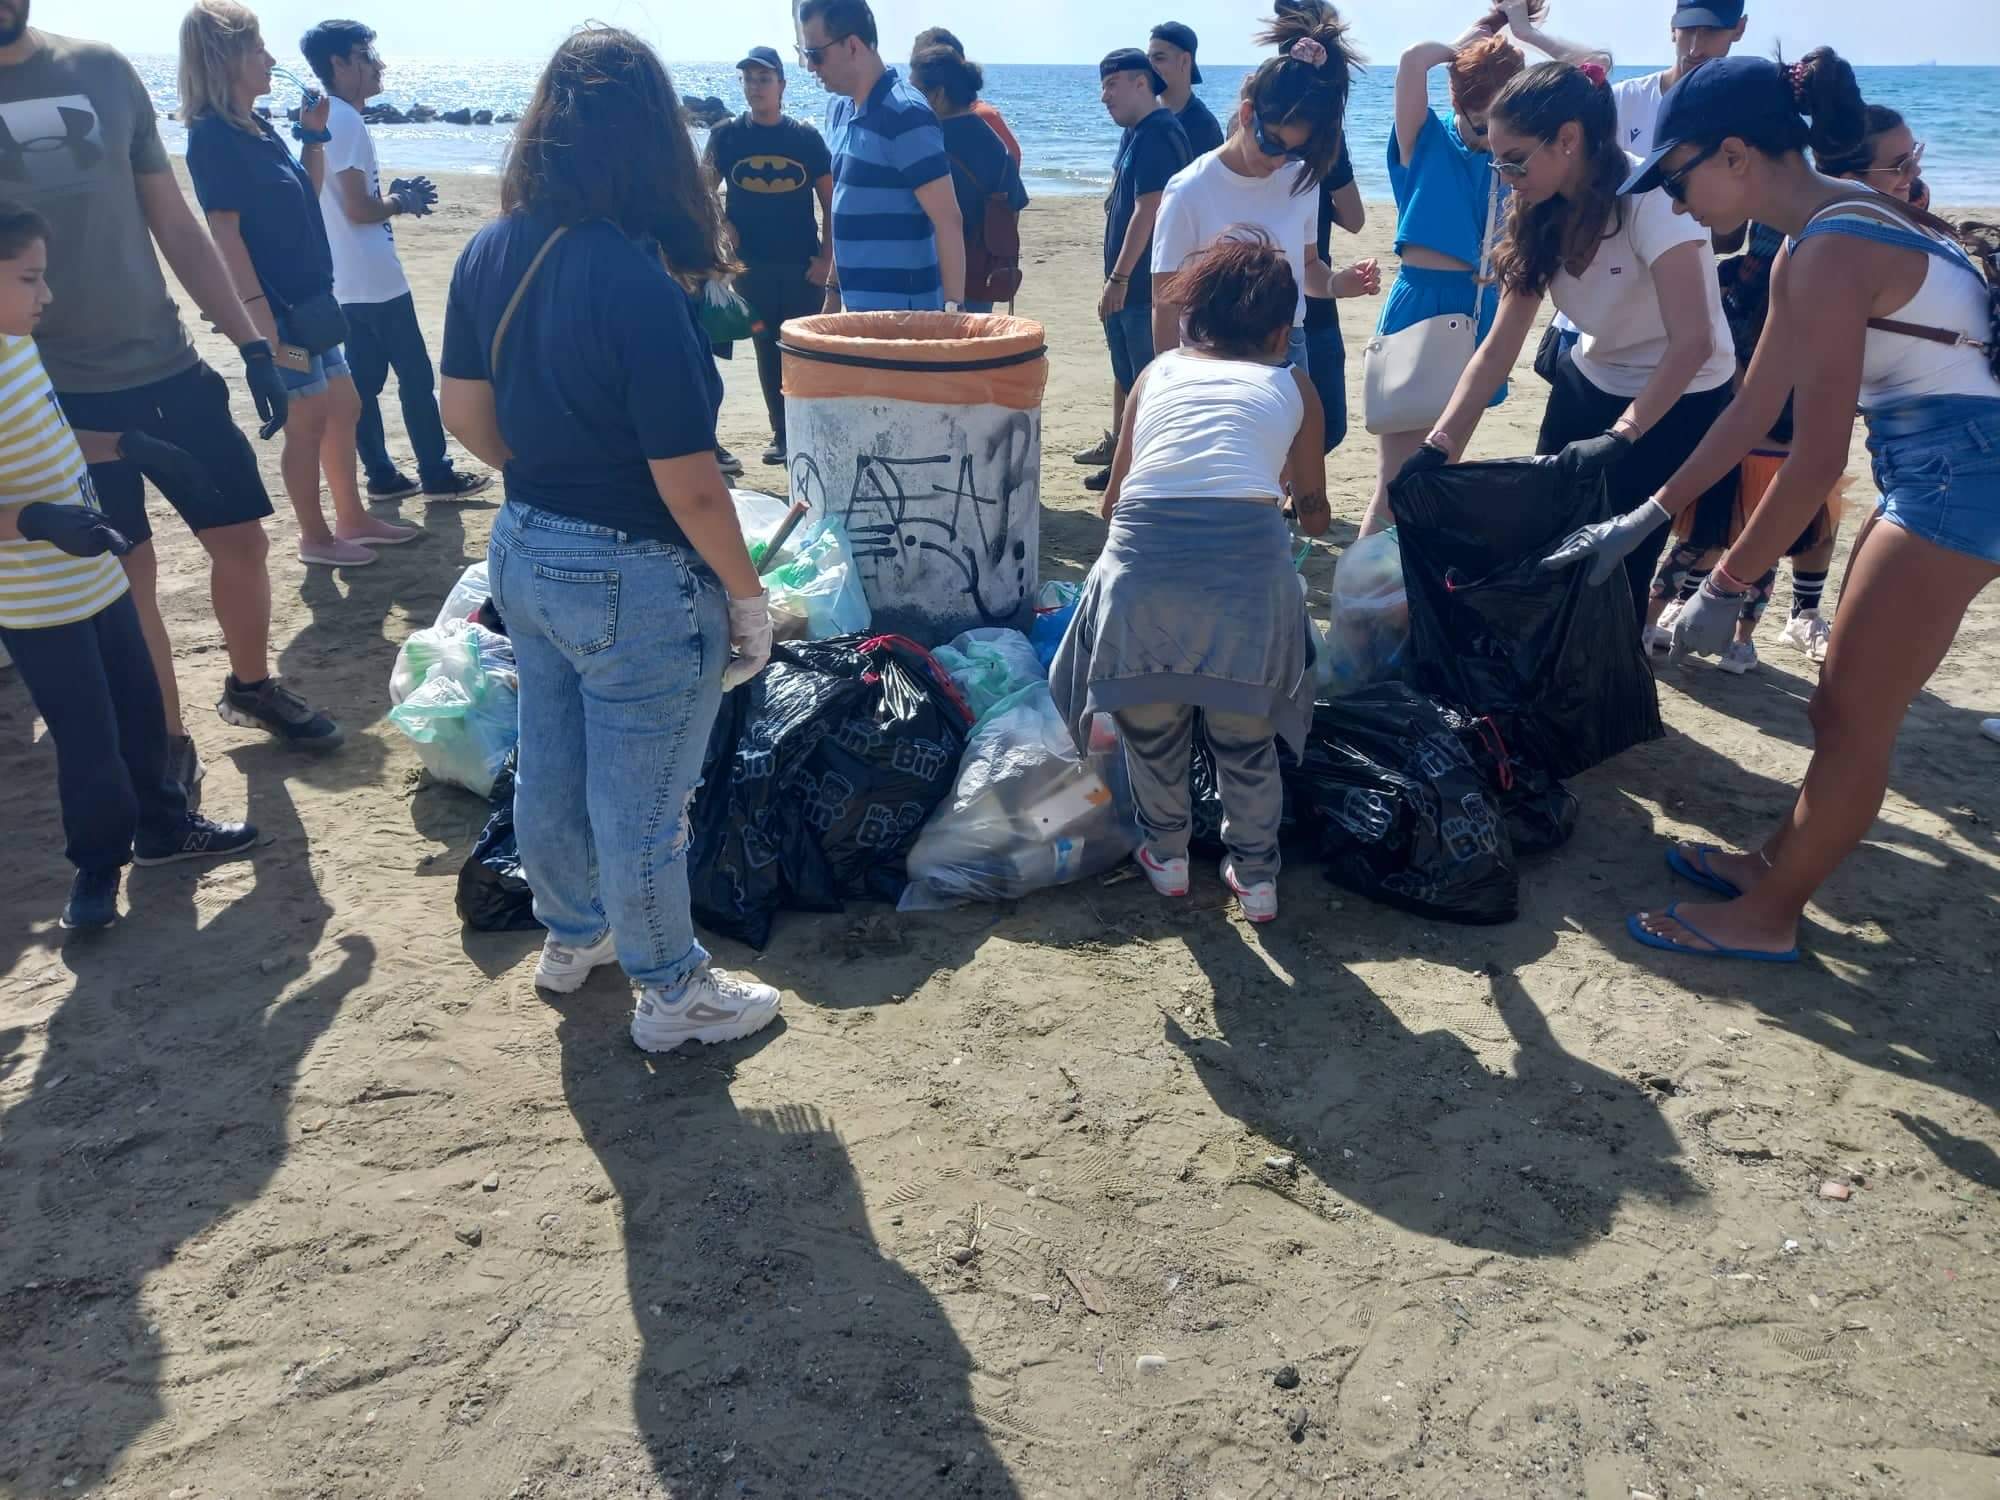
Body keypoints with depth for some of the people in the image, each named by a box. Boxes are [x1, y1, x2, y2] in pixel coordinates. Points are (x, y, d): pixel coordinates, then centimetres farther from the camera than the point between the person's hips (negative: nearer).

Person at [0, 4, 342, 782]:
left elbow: (176, 227, 9)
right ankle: (165, 743, 21)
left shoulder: (103, 70, 4)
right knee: (127, 572, 3)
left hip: (168, 365, 3)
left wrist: (251, 343, 5)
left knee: (243, 539, 9)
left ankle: (251, 686, 33)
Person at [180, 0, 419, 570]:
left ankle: (352, 519, 28)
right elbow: (224, 230, -19)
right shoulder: (213, 135, -15)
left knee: (343, 407, 15)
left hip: (310, 299, 9)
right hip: (277, 306, -9)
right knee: (308, 420, 0)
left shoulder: (258, 126, 11)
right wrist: (258, 313, -23)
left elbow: (308, 196, 22)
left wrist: (313, 135, 10)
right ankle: (315, 537, 13)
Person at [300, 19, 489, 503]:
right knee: (417, 378, -1)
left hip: (349, 282, 10)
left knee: (364, 381, 10)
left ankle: (382, 476, 16)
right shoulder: (346, 120, -16)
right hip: (375, 280, -10)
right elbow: (359, 209, -21)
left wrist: (397, 194, 9)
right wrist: (402, 202, -4)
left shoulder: (326, 119, 14)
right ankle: (437, 475, 6)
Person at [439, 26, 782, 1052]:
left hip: (524, 553, 8)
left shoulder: (489, 255, -3)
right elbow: (689, 487, -23)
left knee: (550, 769, 25)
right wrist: (750, 596, -10)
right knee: (641, 805, 10)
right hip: (634, 581, -7)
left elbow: (465, 415, 8)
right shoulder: (638, 282, -25)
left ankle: (570, 935, 48)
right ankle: (672, 995, 32)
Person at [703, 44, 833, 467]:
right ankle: (781, 434, 16)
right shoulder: (727, 135, 3)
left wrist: (826, 256, -5)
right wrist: (723, 227, -5)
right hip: (752, 266, 1)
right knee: (768, 353, 7)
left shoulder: (805, 137, 1)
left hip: (803, 266, -1)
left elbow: (831, 202, 3)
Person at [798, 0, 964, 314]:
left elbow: (947, 220, -17)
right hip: (858, 306, 8)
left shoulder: (906, 115, -14)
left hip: (901, 311, -8)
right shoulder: (839, 110, 11)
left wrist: (953, 308, -21)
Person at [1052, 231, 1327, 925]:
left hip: (1142, 552, 1)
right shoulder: (1292, 386, 23)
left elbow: (1112, 499, 29)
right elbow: (1315, 517, 32)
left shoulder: (1160, 369, 25)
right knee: (1244, 730, 22)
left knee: (1149, 718, 25)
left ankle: (1166, 854, 40)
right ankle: (1256, 876, 34)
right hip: (1250, 553, 0)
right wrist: (1306, 506, 56)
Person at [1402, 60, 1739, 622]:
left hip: (1676, 403, -6)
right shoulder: (1543, 216, -5)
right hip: (1589, 386, 6)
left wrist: (1618, 439, -41)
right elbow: (1499, 347, -7)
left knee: (1617, 570, -9)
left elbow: (1693, 342, -32)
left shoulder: (1652, 198, -26)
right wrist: (1440, 446, -17)